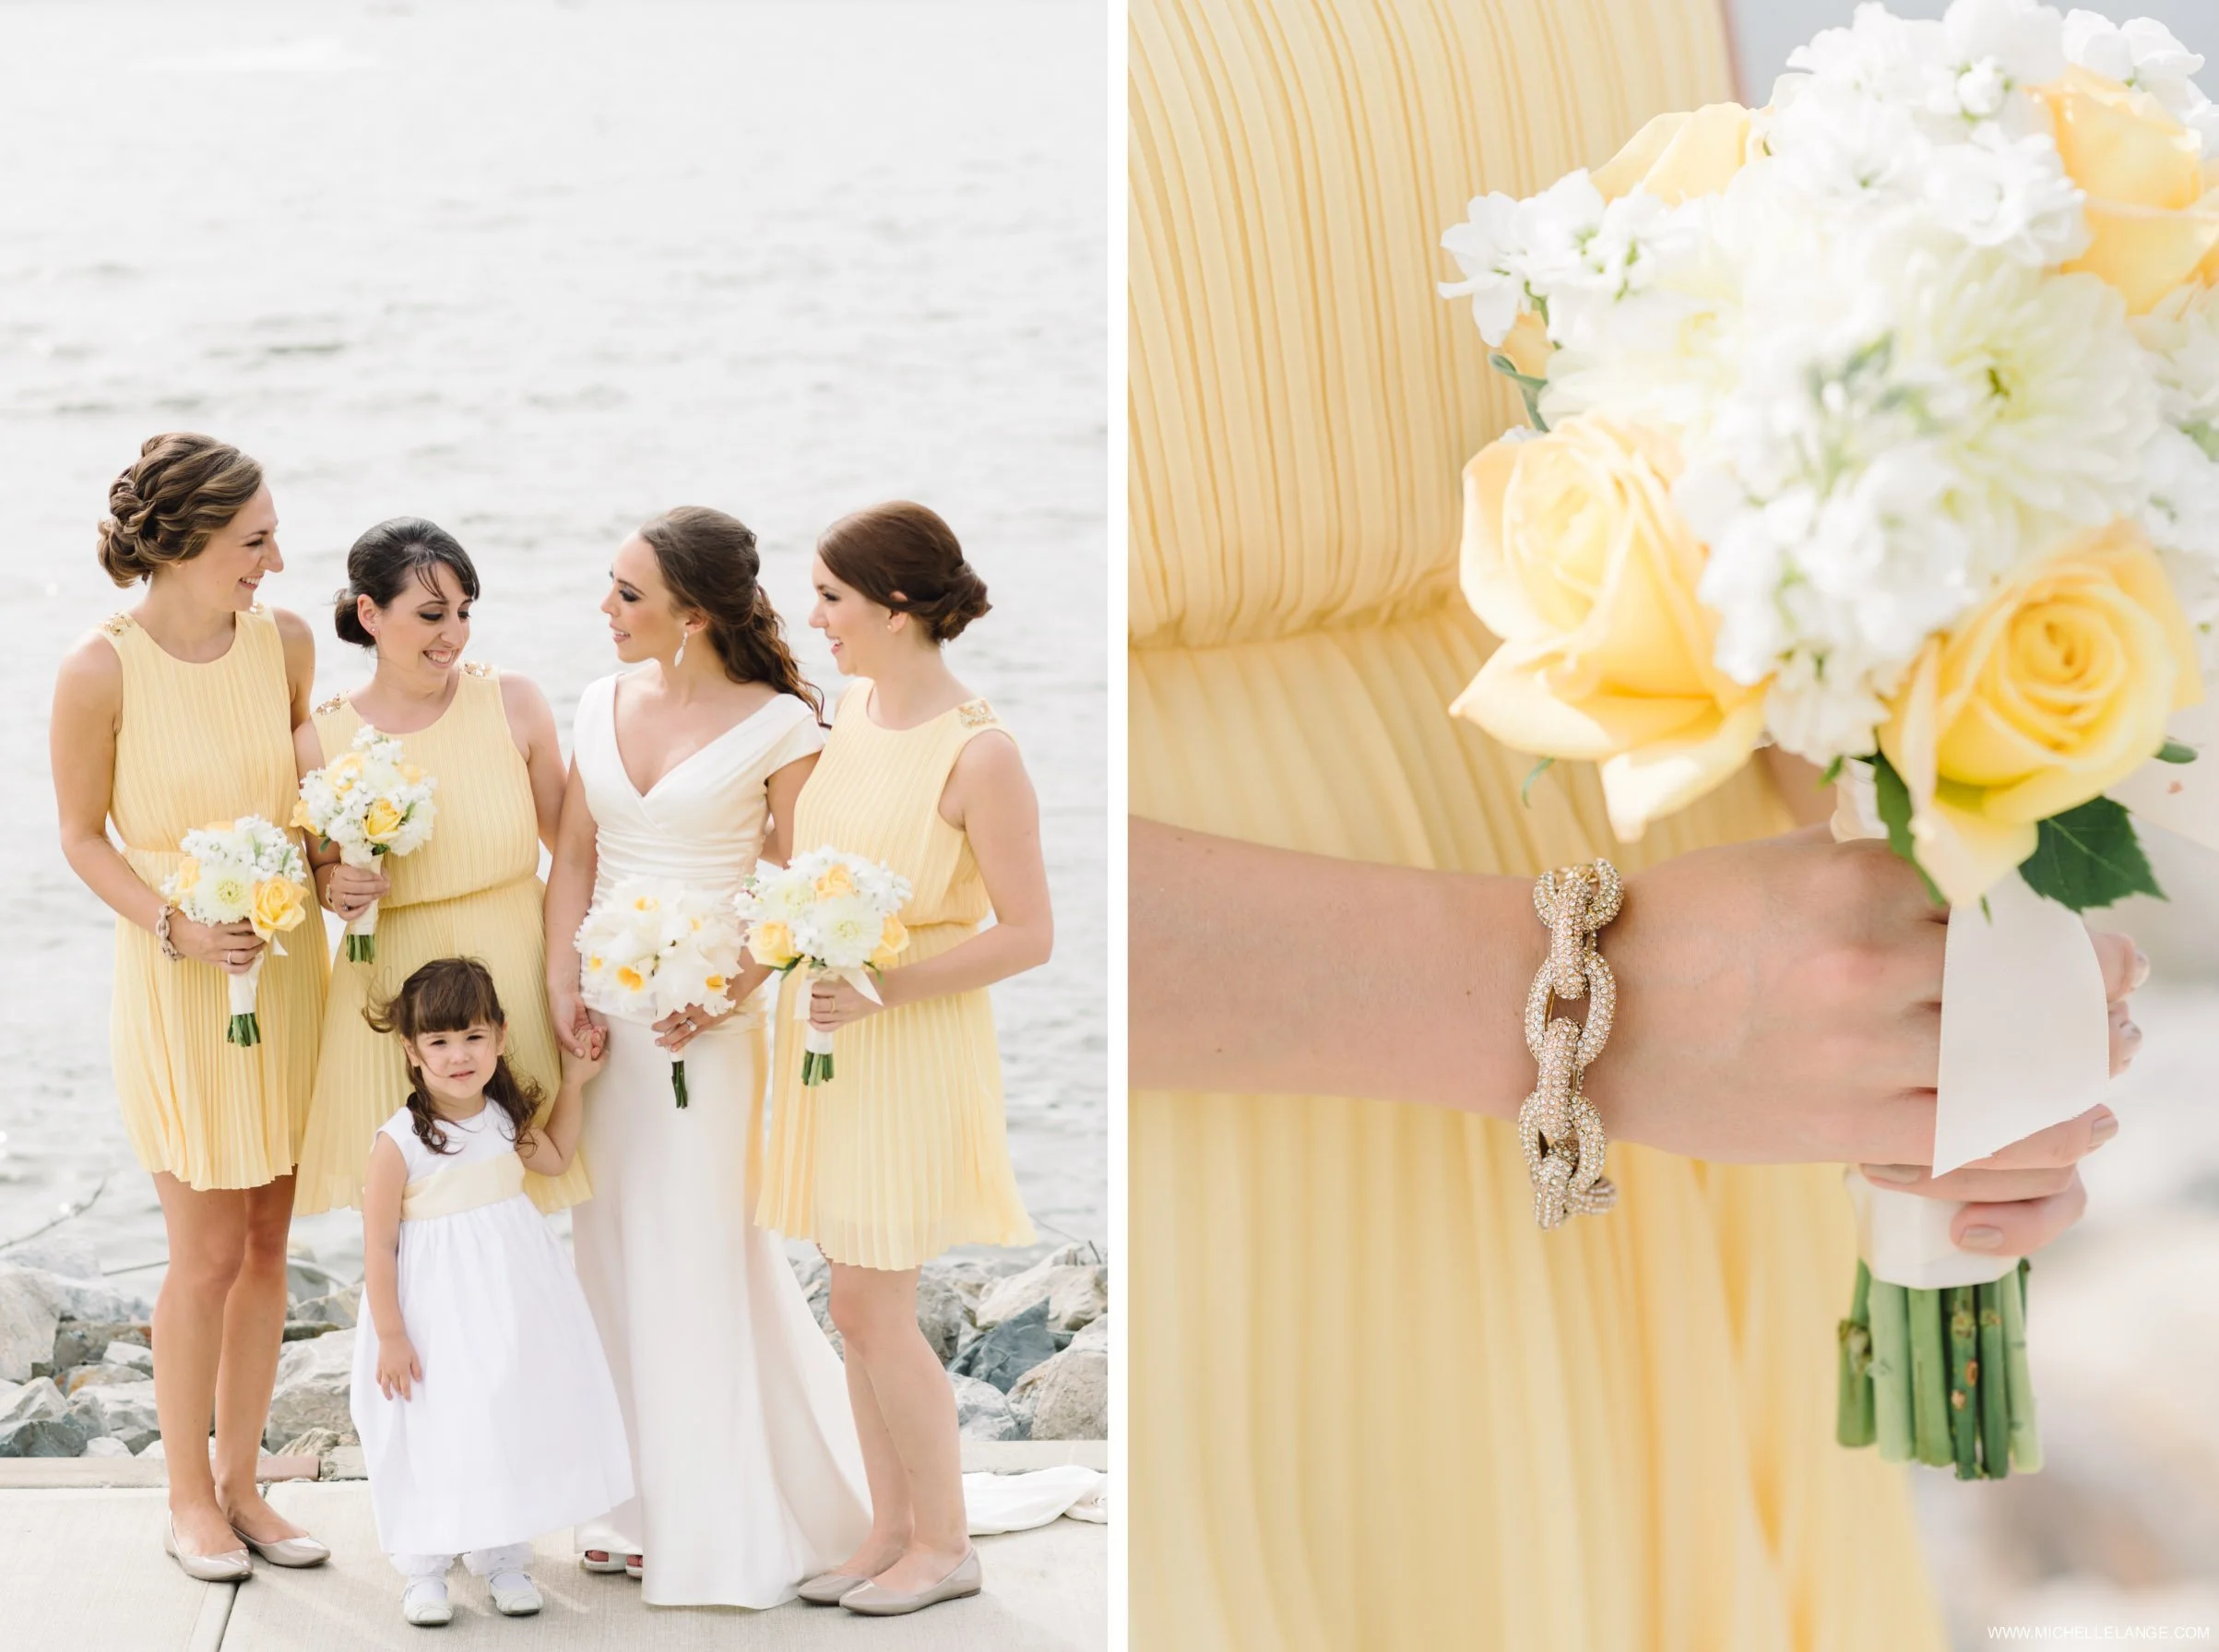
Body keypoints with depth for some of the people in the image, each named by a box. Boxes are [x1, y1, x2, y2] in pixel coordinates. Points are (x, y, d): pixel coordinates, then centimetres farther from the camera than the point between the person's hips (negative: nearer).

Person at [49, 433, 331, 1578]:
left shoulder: (283, 642, -2)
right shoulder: (99, 673, -14)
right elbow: (82, 837, -5)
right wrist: (175, 926, -18)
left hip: (286, 968, 4)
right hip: (177, 981, -4)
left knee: (267, 1243, 10)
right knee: (208, 1252, 1)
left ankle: (240, 1479, 25)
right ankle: (187, 1496, 19)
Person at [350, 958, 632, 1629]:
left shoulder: (508, 1119, 2)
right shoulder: (399, 1143, -17)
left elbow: (554, 1159, 25)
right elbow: (378, 1246, -13)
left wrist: (573, 1081, 17)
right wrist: (390, 1336, -14)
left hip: (514, 1303, 5)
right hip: (439, 1314, -5)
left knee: (516, 1425, 10)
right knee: (435, 1435, 0)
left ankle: (503, 1559, 24)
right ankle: (423, 1569, 16)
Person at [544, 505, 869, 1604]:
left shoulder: (778, 728, -9)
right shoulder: (603, 706, 7)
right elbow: (574, 858, 9)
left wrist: (731, 992, -19)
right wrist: (562, 989, -2)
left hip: (702, 1021, -5)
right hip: (608, 1013, 6)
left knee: (700, 1259, -1)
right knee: (616, 1256, 10)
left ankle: (725, 1528, 11)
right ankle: (646, 1508, 22)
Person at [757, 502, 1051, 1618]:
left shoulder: (979, 753, -18)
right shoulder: (852, 708, 5)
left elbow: (1029, 935, -17)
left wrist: (885, 985, -24)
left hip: (911, 1052, -7)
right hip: (831, 1036, 7)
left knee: (871, 1307, -2)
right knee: (860, 1309, 11)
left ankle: (945, 1543, 14)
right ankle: (892, 1529, 23)